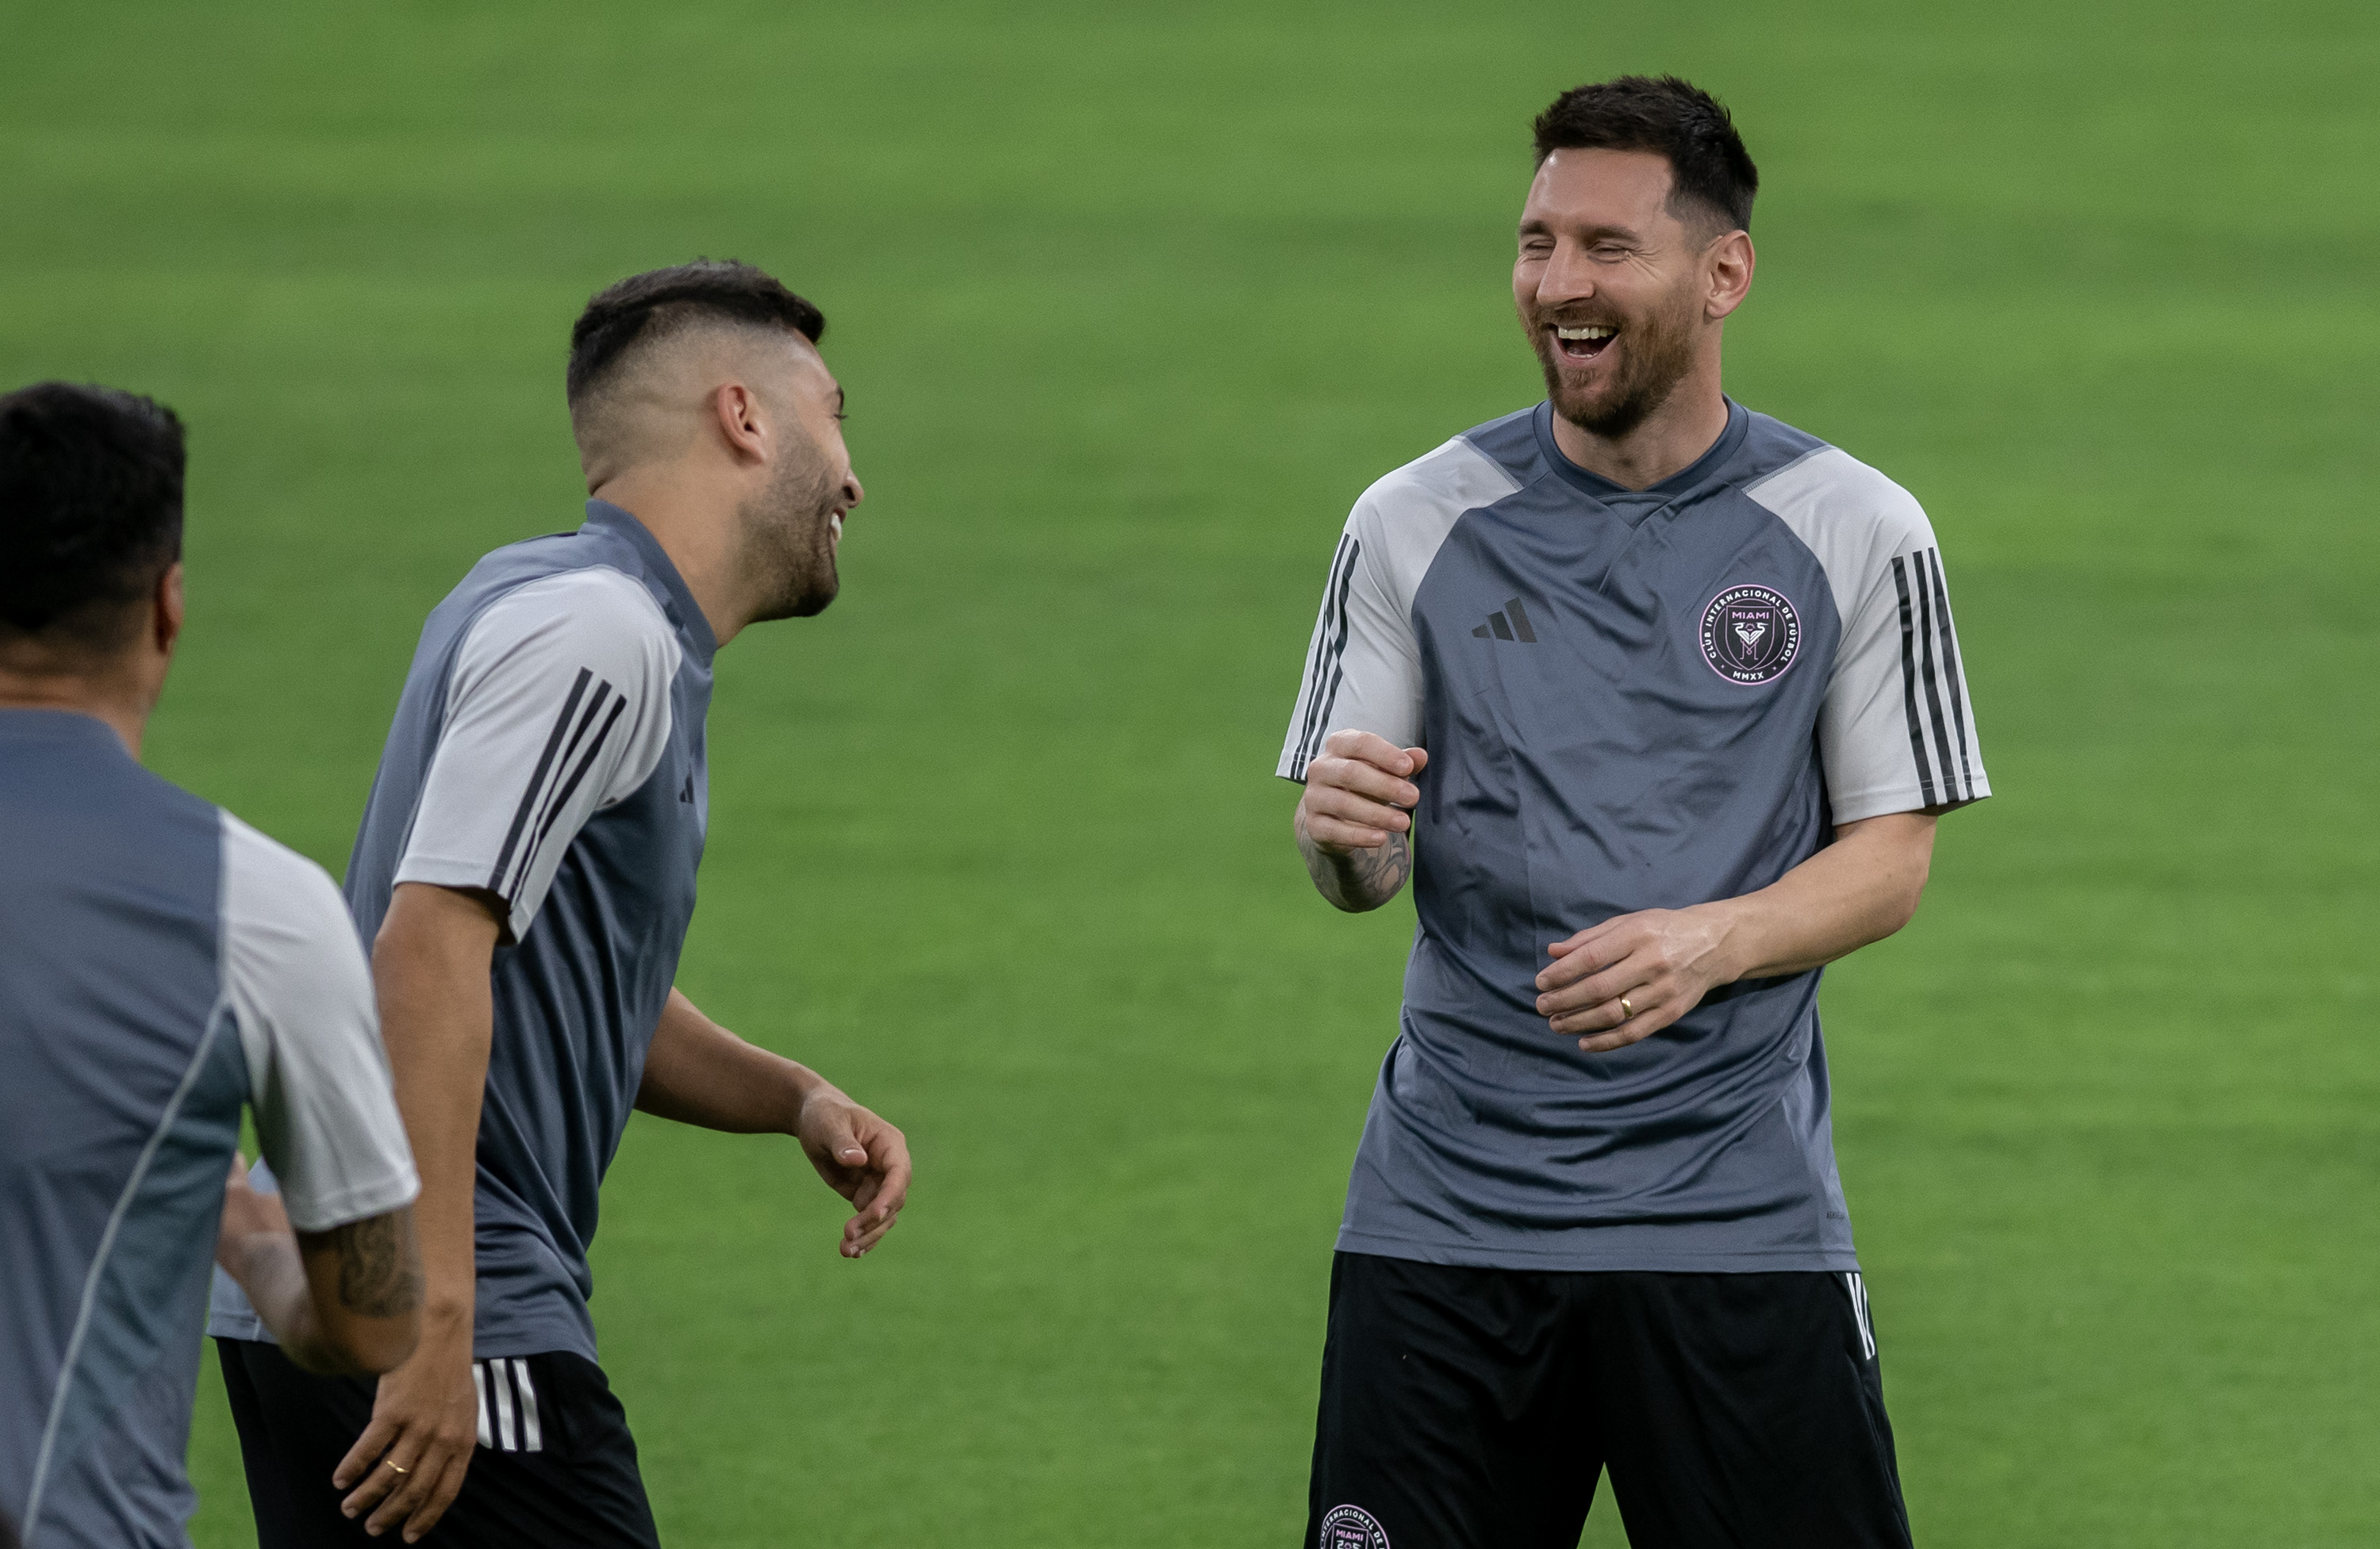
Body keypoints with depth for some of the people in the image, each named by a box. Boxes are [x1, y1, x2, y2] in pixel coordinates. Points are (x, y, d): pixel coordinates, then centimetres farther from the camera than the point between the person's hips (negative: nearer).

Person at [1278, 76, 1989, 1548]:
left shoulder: (1857, 531, 1)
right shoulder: (1416, 523, 6)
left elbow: (1892, 856, 3)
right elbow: (1362, 873, 7)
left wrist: (1708, 944, -16)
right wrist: (1339, 834, -17)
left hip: (1737, 1209, -1)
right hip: (1445, 1202, 2)